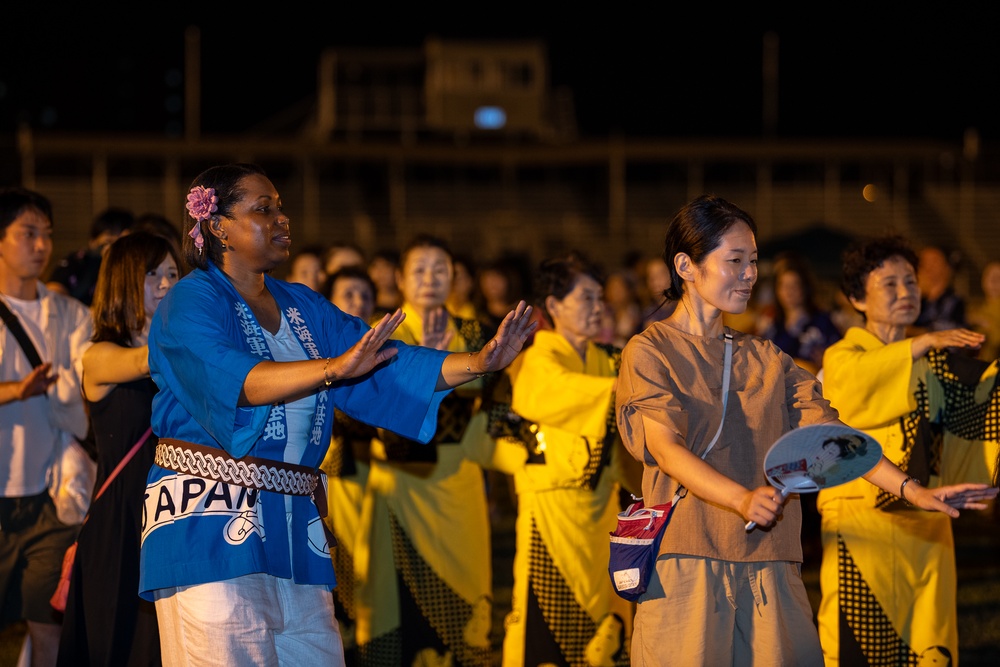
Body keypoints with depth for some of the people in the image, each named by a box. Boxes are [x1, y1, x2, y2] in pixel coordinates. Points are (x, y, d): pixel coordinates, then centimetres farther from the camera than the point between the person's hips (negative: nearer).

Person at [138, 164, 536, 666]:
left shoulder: (301, 307, 16)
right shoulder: (192, 302, -4)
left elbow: (389, 368, 9)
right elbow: (227, 379, -24)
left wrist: (478, 362, -7)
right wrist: (334, 368, -37)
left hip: (293, 528, 7)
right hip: (211, 527, -7)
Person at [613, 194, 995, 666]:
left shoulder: (766, 360, 18)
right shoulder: (648, 352, 2)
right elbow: (666, 449, -13)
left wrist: (910, 489, -7)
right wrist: (741, 499, -30)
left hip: (769, 565, 4)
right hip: (686, 563, -4)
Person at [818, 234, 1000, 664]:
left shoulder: (936, 362, 18)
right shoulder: (842, 357, 3)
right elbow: (862, 375, -21)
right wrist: (924, 343, -31)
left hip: (927, 530, 5)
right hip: (862, 525, -5)